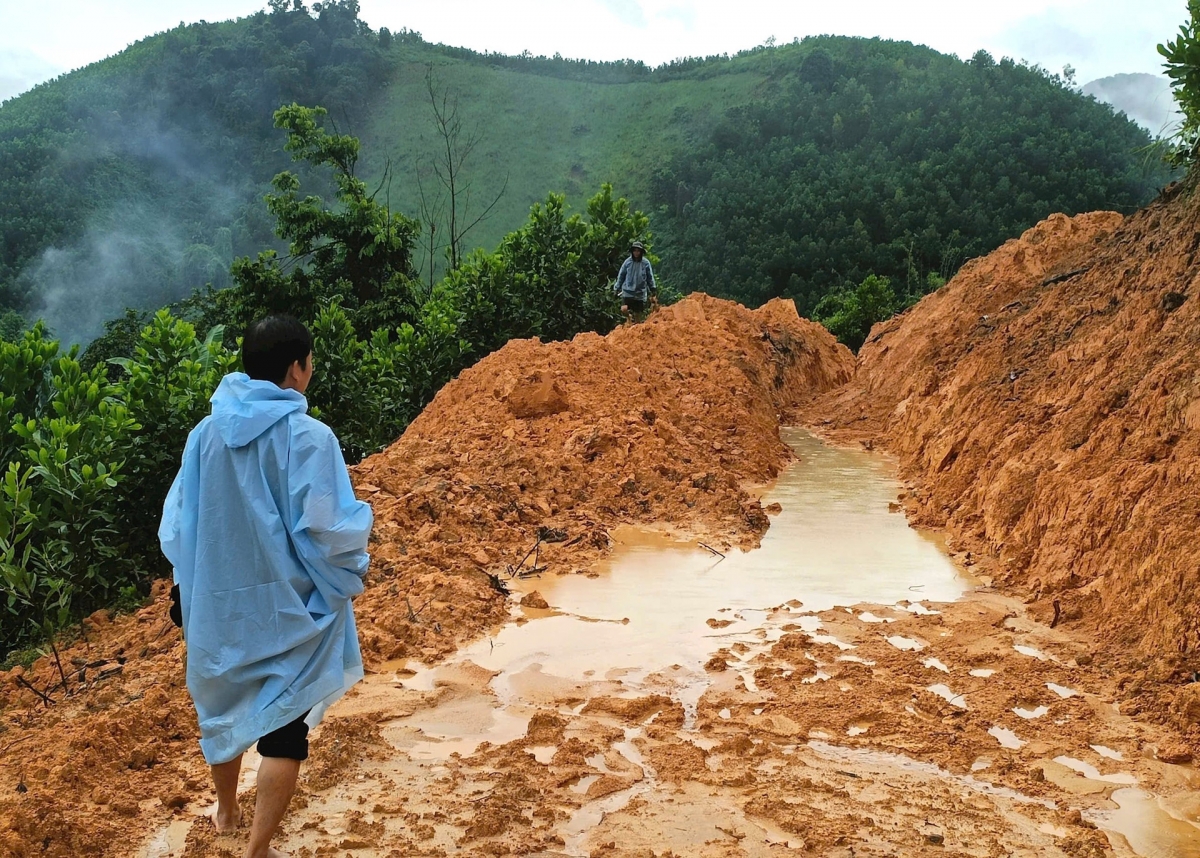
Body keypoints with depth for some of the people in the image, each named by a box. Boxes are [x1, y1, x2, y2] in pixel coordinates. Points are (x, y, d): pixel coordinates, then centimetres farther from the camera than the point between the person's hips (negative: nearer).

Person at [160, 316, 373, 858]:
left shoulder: (206, 433, -5)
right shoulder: (307, 437, -21)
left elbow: (176, 523, 2)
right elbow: (324, 530, -21)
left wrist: (198, 578, 17)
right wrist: (349, 572, -1)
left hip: (218, 602, 6)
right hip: (285, 608, -5)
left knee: (224, 703, 25)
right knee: (284, 724, 8)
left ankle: (226, 810, 46)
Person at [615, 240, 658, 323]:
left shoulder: (646, 263, -5)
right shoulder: (627, 262, -4)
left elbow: (650, 278, 4)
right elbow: (621, 275, 5)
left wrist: (653, 290, 5)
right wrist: (618, 288, 7)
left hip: (640, 293, 0)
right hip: (627, 291, 0)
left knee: (638, 315, 5)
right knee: (624, 309, -18)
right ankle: (629, 317, 17)